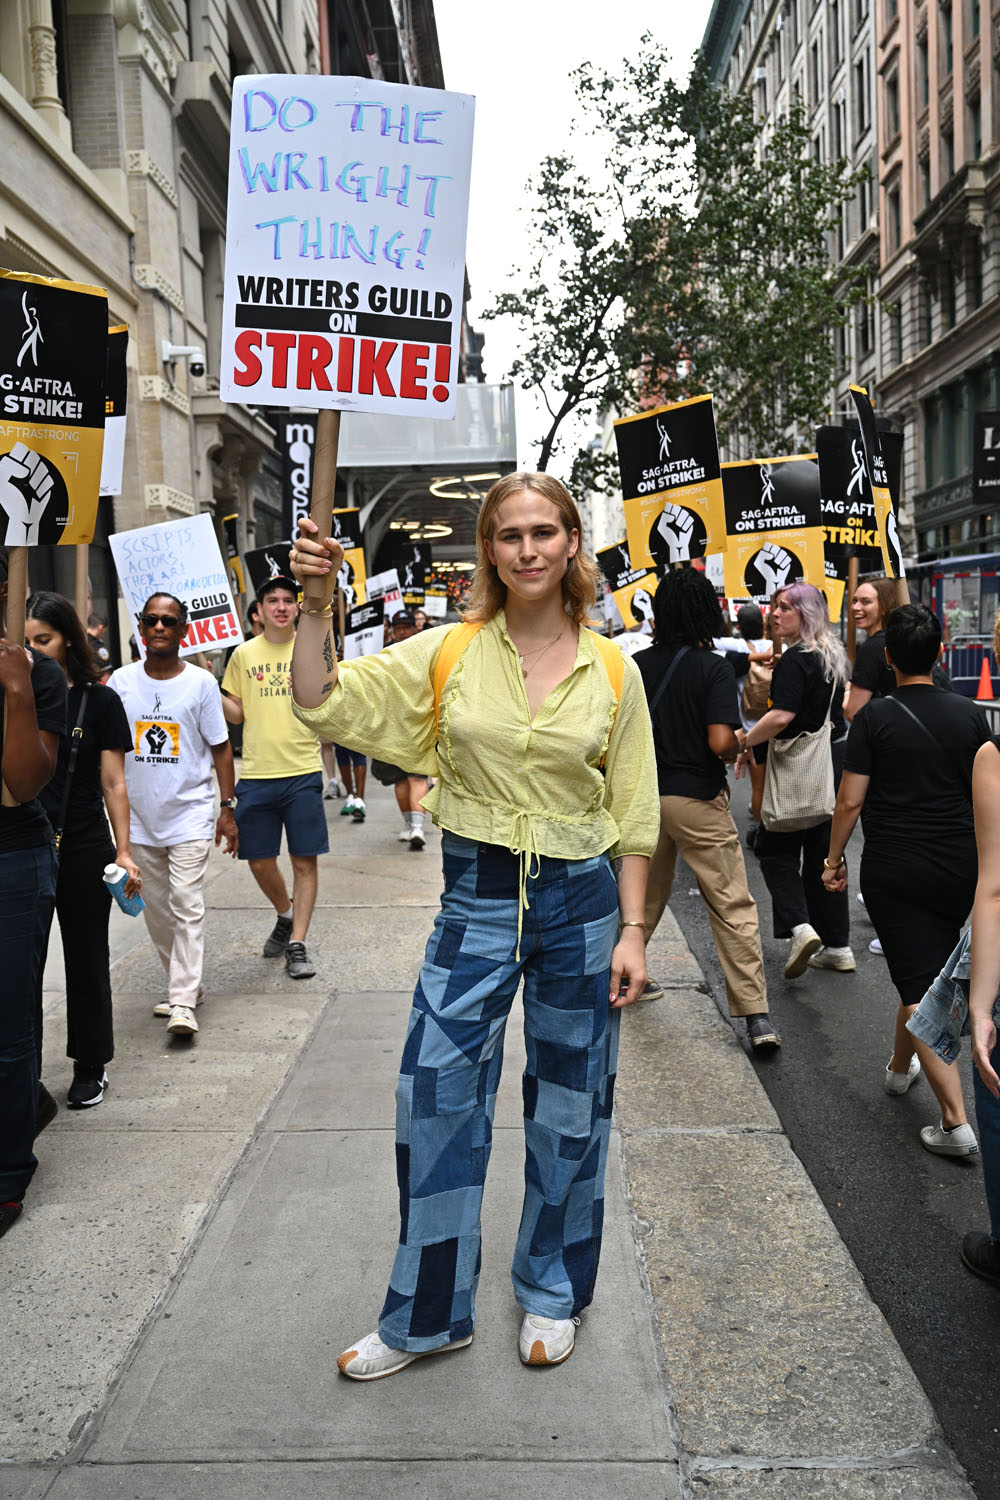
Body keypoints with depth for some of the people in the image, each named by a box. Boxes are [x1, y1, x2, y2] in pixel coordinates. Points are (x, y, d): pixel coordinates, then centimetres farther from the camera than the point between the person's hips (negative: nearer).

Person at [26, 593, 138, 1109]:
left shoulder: (99, 700, -2)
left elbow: (113, 784, -1)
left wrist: (123, 852, -5)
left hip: (84, 852, -2)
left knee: (86, 962, 11)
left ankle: (91, 1069, 26)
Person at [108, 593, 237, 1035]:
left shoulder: (201, 682, -3)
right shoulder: (122, 681, 3)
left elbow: (220, 747, 1)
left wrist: (228, 808, -2)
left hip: (190, 814, -3)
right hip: (139, 817, 4)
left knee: (187, 907, -9)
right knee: (155, 908, 11)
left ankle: (183, 1003, -8)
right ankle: (183, 981, 27)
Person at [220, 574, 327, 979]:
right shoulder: (244, 654, 8)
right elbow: (236, 713, 12)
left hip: (303, 772, -2)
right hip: (256, 775, 2)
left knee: (305, 859, 0)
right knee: (259, 860, 9)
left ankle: (297, 944, 9)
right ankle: (285, 916, 37)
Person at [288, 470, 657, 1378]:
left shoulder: (613, 672, -1)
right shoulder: (448, 654, -2)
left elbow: (632, 817, 3)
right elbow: (325, 704, -8)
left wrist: (631, 931, 0)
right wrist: (316, 602, -19)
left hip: (581, 899, 0)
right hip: (476, 899, 0)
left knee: (569, 1105, 13)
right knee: (436, 1098, 3)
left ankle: (553, 1293, 37)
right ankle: (429, 1314, 25)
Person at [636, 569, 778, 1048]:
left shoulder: (639, 664, 2)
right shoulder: (713, 668, -11)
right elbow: (720, 742, -20)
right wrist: (742, 743, 1)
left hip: (646, 794, 5)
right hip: (698, 798, -5)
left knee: (645, 893, 24)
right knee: (732, 906, -1)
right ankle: (755, 1015, -2)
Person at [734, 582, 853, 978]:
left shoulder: (795, 659, -15)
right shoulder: (832, 656, 13)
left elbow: (782, 715, -26)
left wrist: (745, 741, -12)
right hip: (835, 760, 9)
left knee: (775, 849, 3)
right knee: (823, 851, 13)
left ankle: (799, 926, -13)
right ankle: (837, 945, 16)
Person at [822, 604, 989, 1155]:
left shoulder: (876, 716, -9)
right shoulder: (971, 715, 1)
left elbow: (850, 800, -10)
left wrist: (833, 859, 3)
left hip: (893, 871, -4)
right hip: (960, 868, 4)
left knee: (919, 988, -2)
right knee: (929, 971, 22)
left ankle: (956, 1121, -7)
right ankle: (900, 1065, 42)